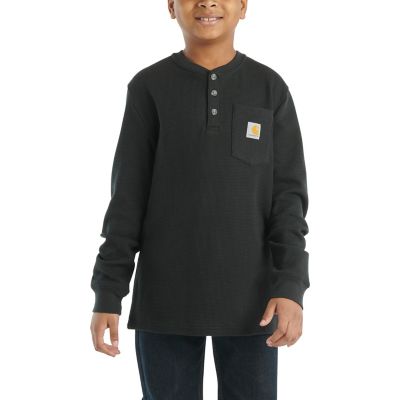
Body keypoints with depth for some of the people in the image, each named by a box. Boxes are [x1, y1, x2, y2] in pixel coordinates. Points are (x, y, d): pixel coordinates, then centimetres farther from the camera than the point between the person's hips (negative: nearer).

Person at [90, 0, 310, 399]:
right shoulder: (148, 88, 1)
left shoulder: (271, 89, 3)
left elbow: (288, 194, -1)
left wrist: (291, 287, -14)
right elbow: (127, 197, 0)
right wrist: (107, 294, -6)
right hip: (166, 295, -1)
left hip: (247, 295, 1)